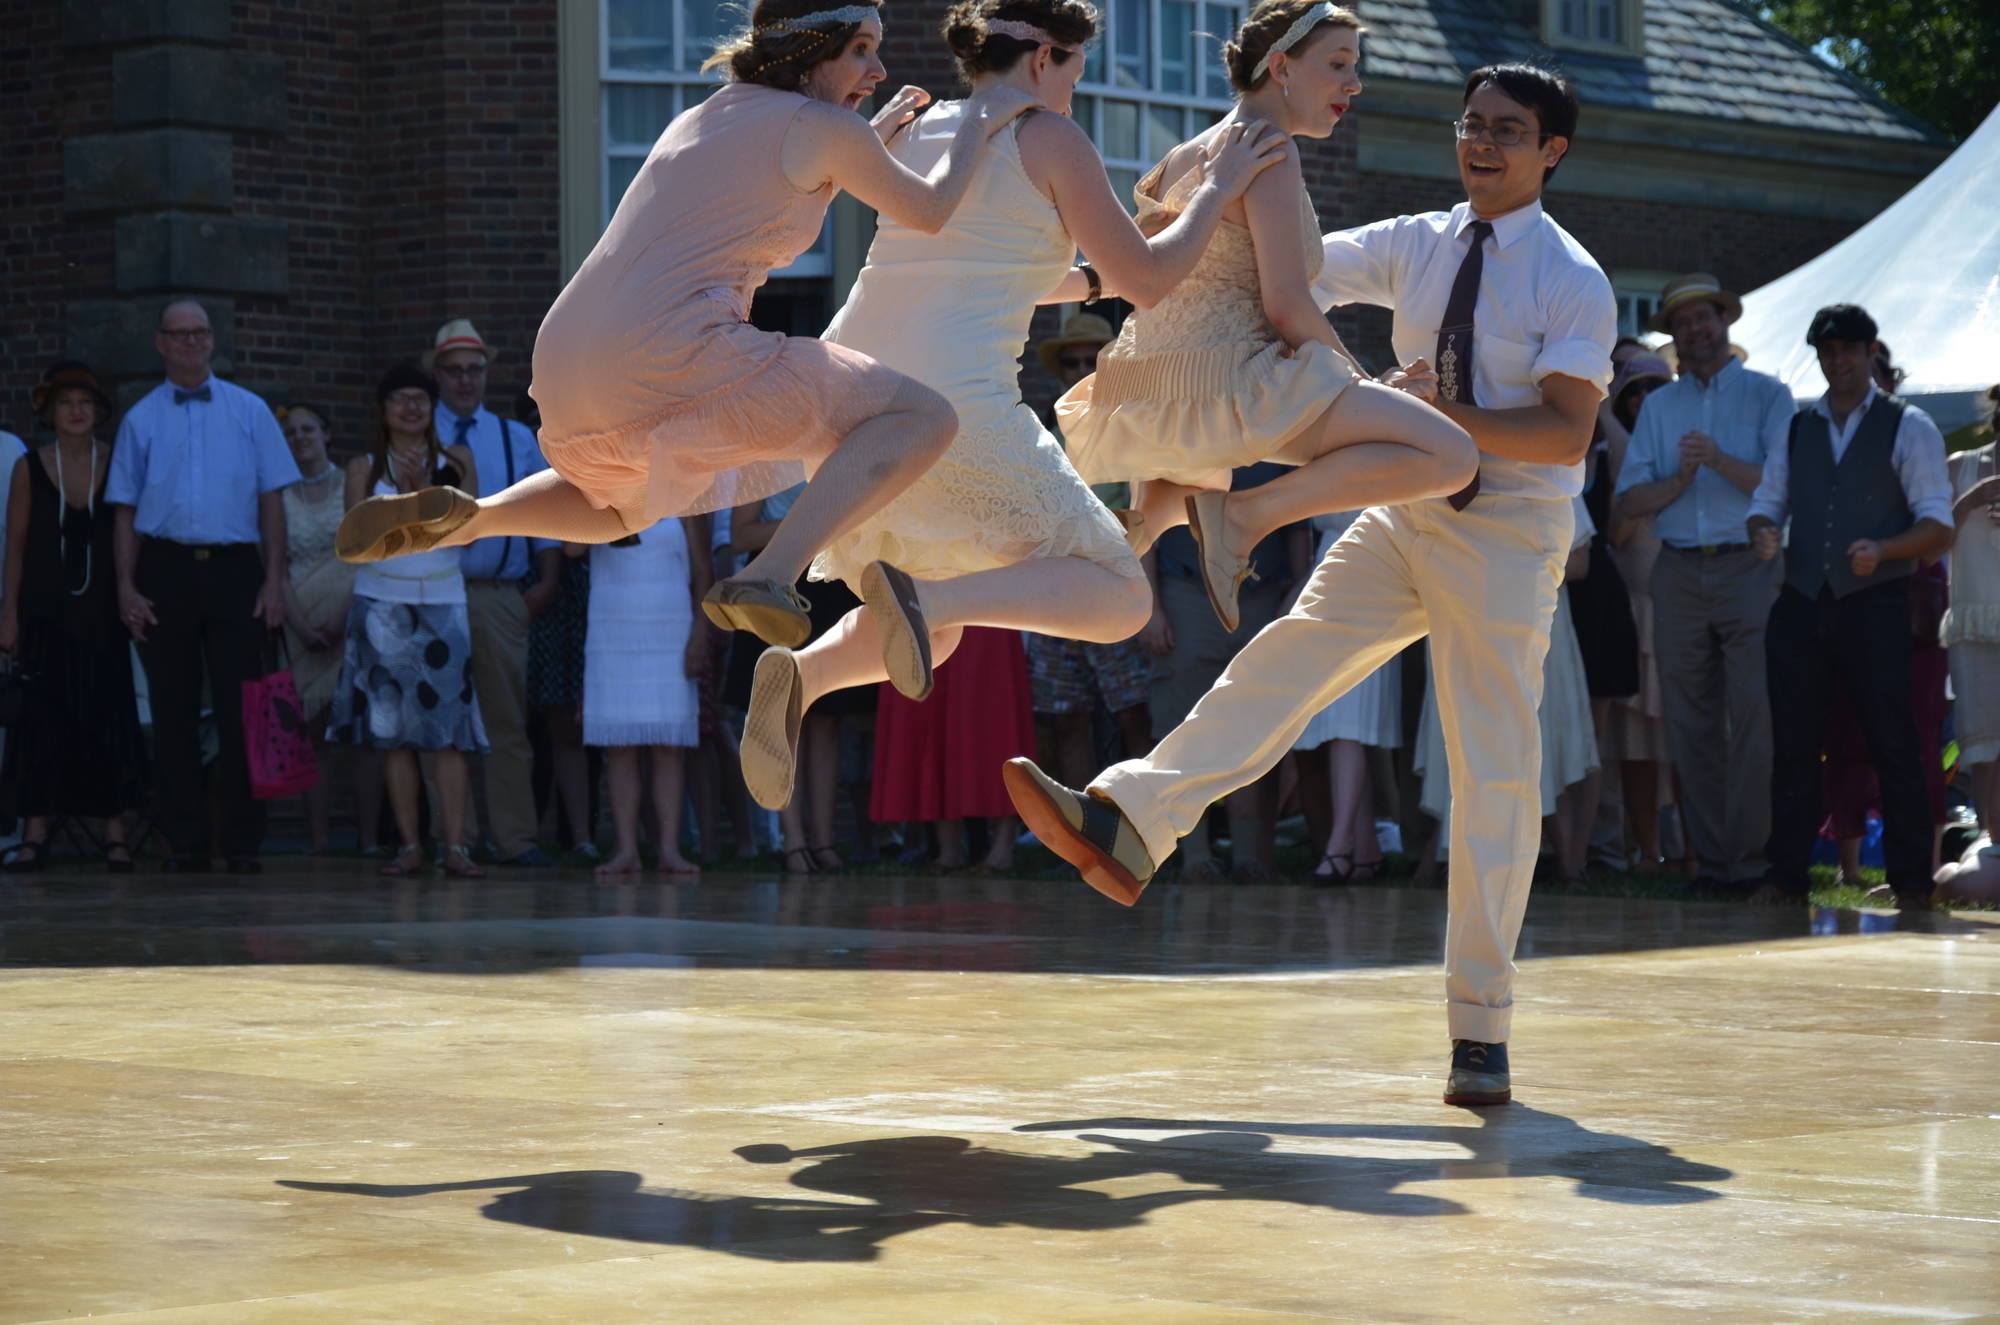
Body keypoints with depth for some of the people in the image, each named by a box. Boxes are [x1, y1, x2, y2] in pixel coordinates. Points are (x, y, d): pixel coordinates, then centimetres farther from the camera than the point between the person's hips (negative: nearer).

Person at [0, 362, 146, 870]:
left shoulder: (117, 465, 2)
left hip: (102, 611, 0)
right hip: (45, 609, 0)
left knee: (108, 716, -2)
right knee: (42, 716, -3)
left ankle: (115, 834, 1)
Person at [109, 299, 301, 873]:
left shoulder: (248, 411, 7)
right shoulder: (141, 419, 8)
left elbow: (271, 501, 5)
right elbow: (125, 509, 7)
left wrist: (274, 581, -2)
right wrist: (127, 587, -2)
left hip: (234, 570, -1)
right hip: (165, 571, 1)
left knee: (239, 708, -3)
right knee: (174, 711, 3)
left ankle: (243, 842, 2)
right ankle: (185, 841, 9)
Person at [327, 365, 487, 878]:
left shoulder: (455, 461, 8)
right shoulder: (365, 468, 8)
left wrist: (426, 488, -15)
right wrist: (403, 496, -13)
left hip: (442, 604, -1)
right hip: (382, 602, 1)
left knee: (448, 728, -8)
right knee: (392, 729, -1)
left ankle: (455, 845, -11)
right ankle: (409, 846, 2)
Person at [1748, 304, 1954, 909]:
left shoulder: (1908, 428, 3)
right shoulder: (1796, 428, 17)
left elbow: (1938, 526, -3)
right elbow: (1765, 503, 18)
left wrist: (1882, 551, -21)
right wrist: (1763, 533, -7)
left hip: (1874, 603, -4)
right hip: (1801, 603, 4)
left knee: (1892, 743, -5)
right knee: (1793, 744, 4)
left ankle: (1910, 881, -2)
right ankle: (1786, 875, 9)